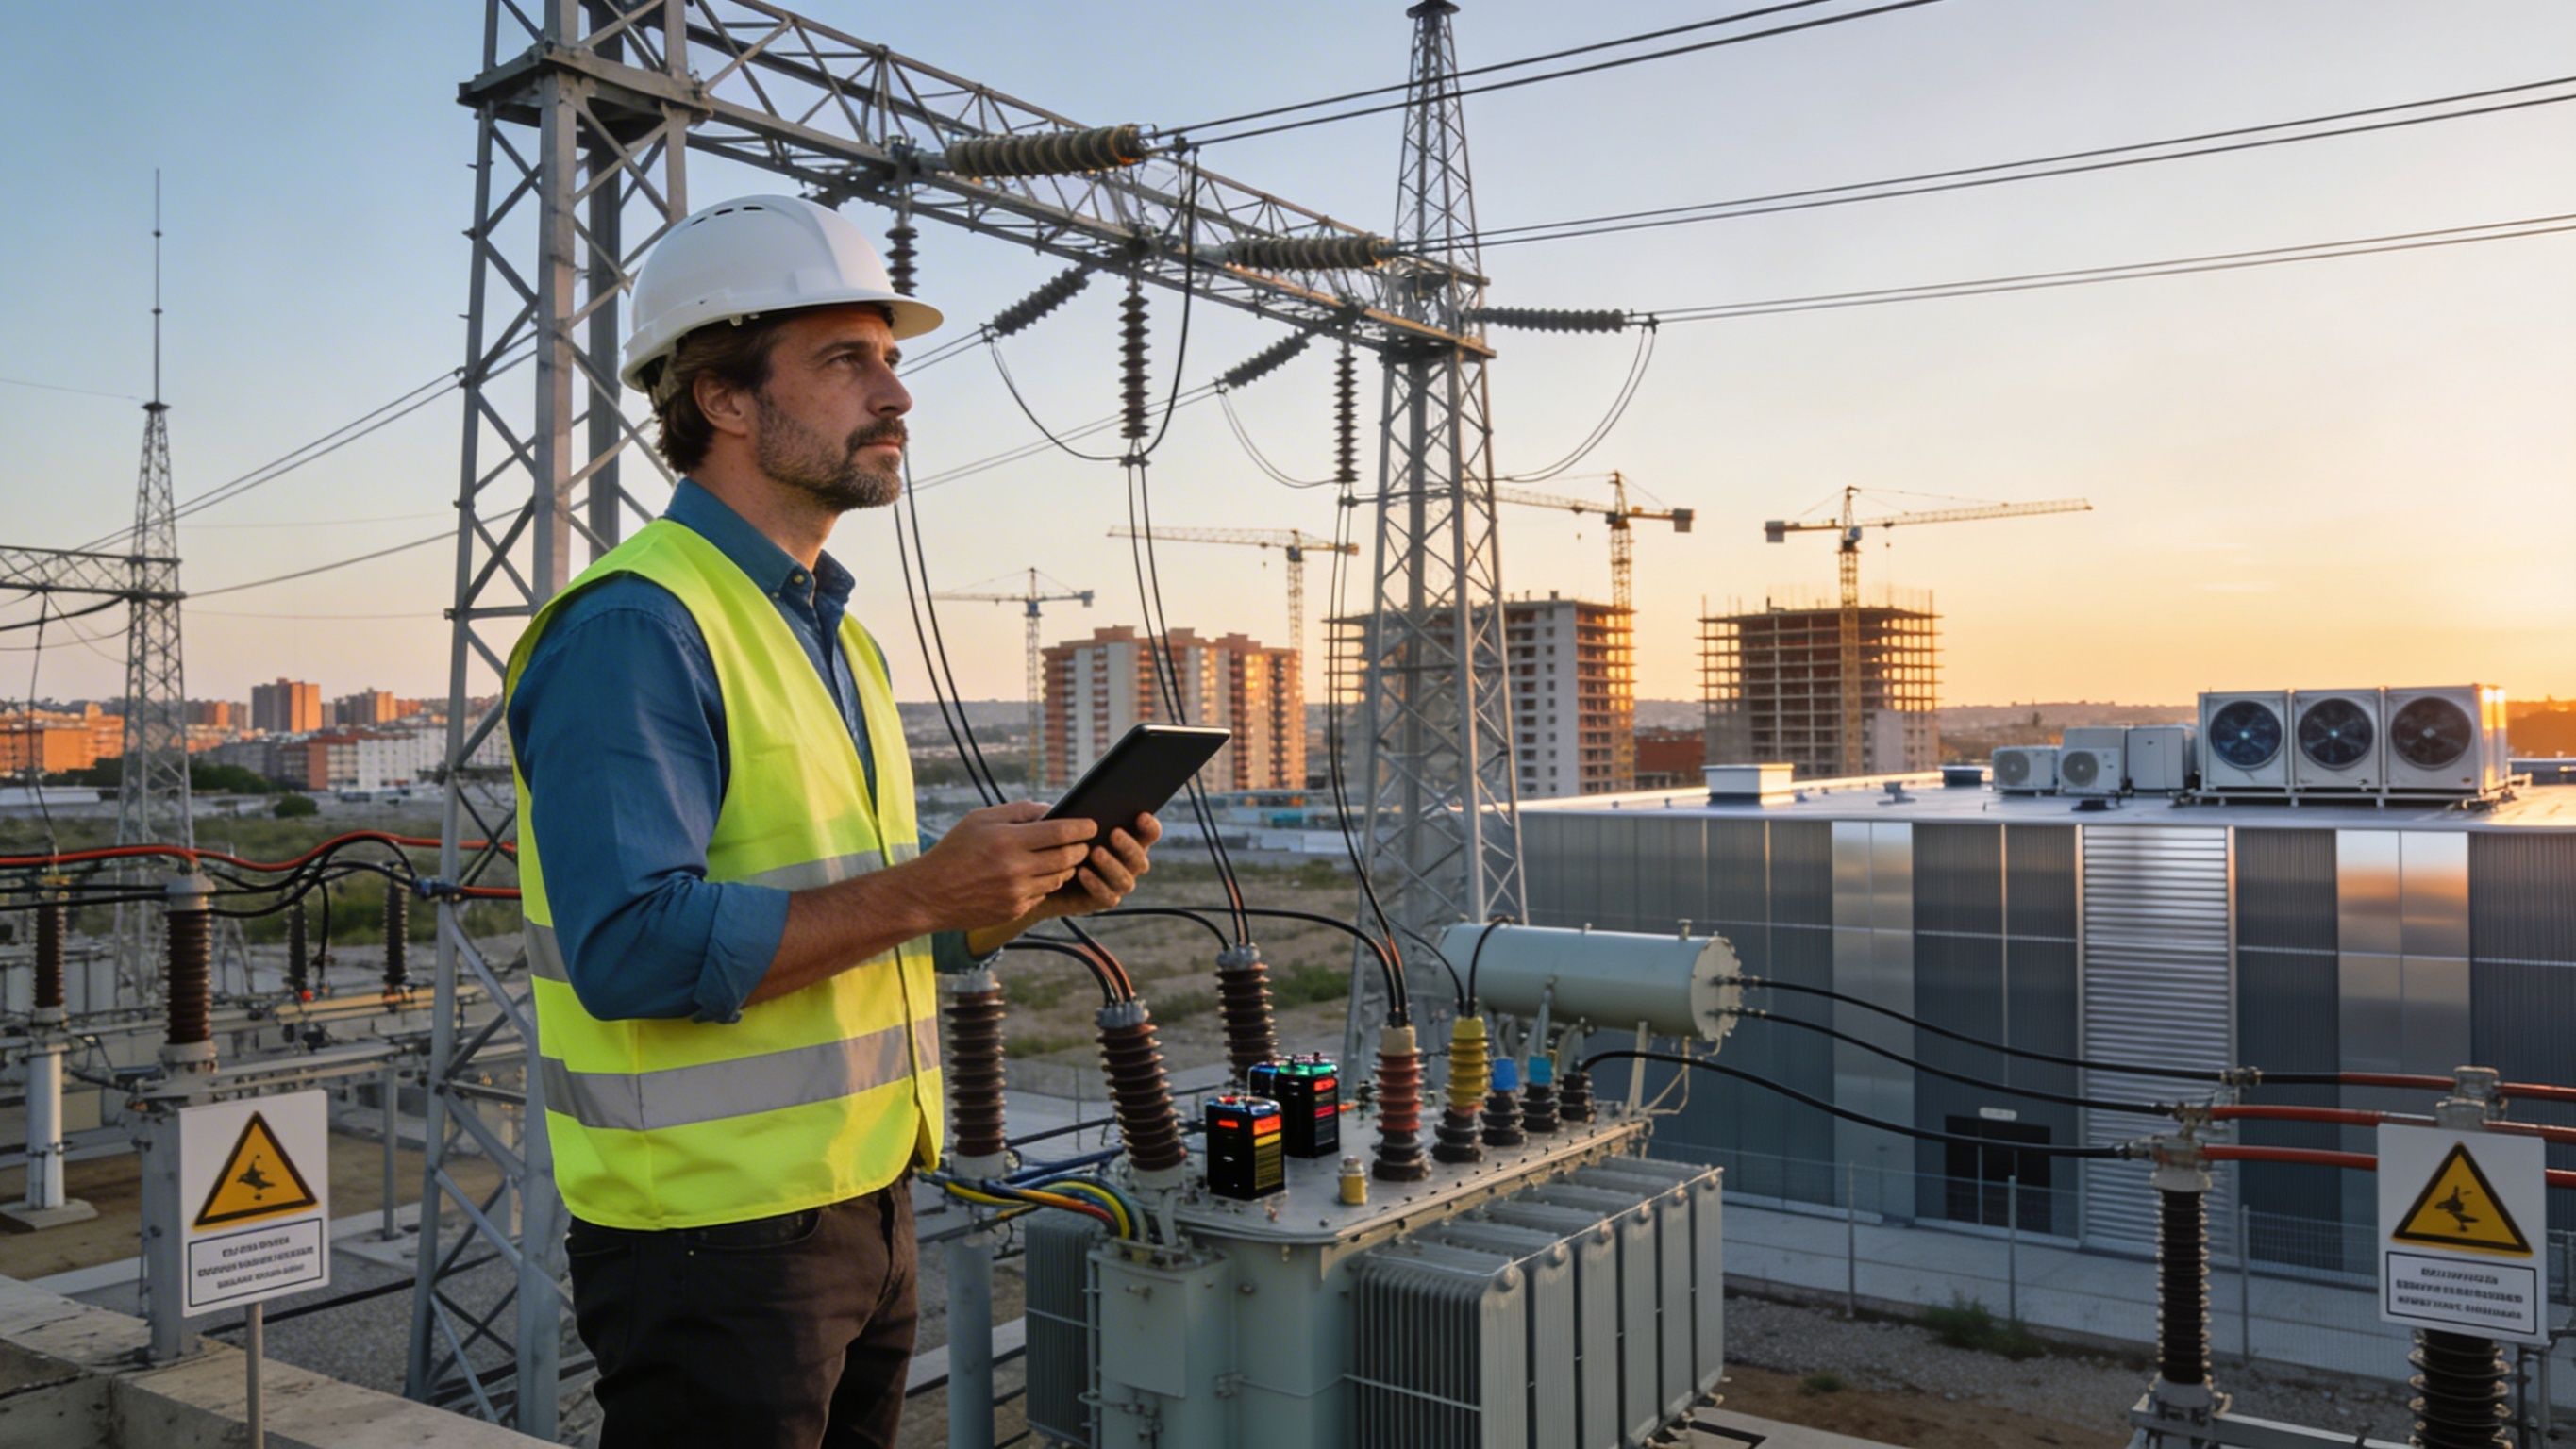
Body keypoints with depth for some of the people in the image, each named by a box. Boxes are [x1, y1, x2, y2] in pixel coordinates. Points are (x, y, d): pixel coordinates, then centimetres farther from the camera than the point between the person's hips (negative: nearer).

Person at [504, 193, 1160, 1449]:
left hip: (867, 1206, 9)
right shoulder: (635, 629, -16)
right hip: (715, 1232, -9)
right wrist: (923, 890, -26)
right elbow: (631, 946, -26)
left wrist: (1033, 893, 1)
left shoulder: (832, 634, 13)